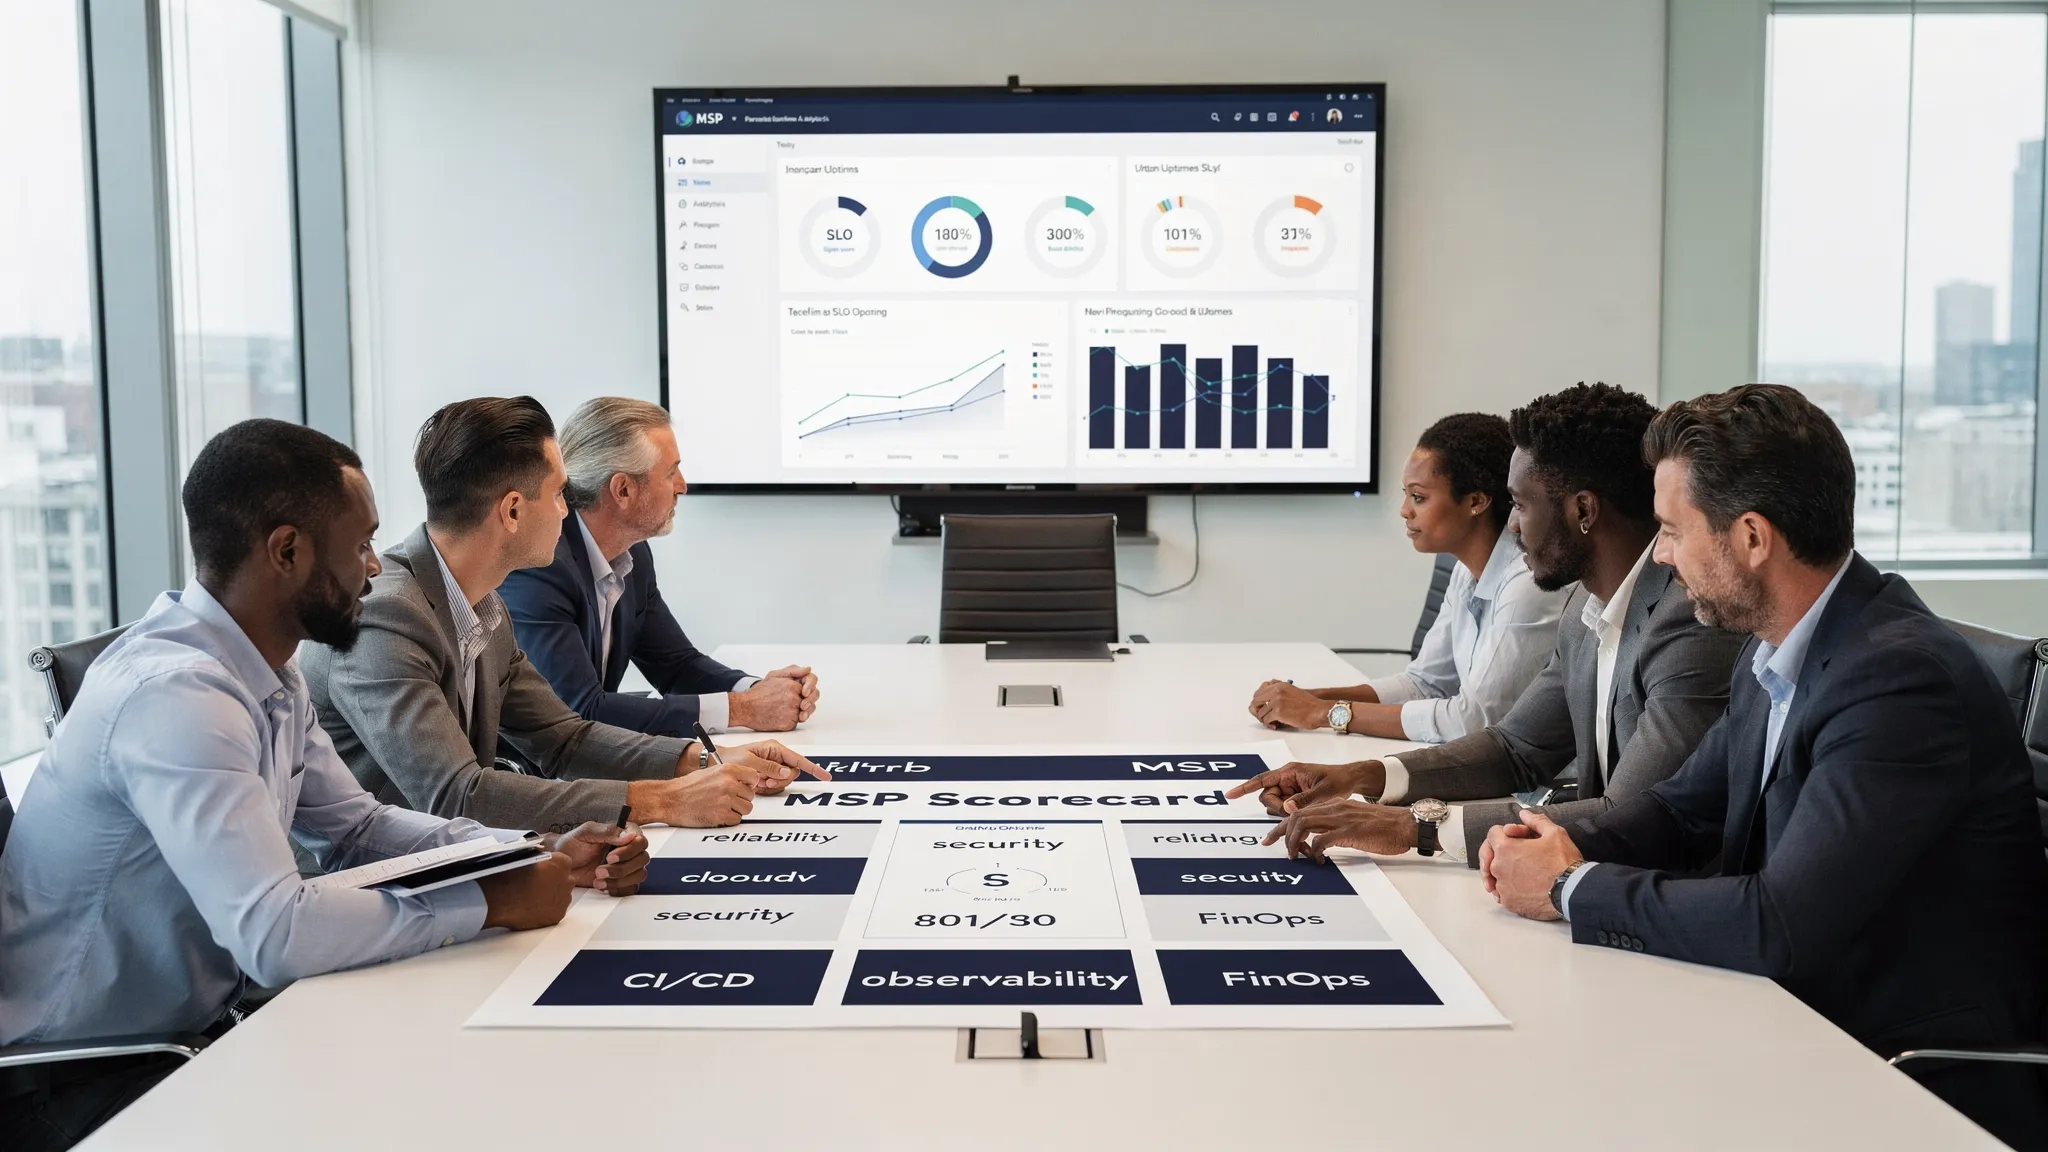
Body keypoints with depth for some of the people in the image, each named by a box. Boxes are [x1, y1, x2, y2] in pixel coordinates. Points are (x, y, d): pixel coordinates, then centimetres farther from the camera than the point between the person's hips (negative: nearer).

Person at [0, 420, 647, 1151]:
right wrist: (493, 903, -22)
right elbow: (275, 934, -34)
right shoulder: (175, 693, -27)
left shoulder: (265, 675, 1)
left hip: (189, 1031, 8)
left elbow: (357, 828, 12)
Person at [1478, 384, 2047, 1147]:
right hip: (1808, 1025, 8)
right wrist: (1564, 845, -4)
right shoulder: (1775, 657, 3)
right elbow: (1686, 807, 16)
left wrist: (1571, 889, -17)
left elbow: (1778, 927, -30)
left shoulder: (1900, 677, -25)